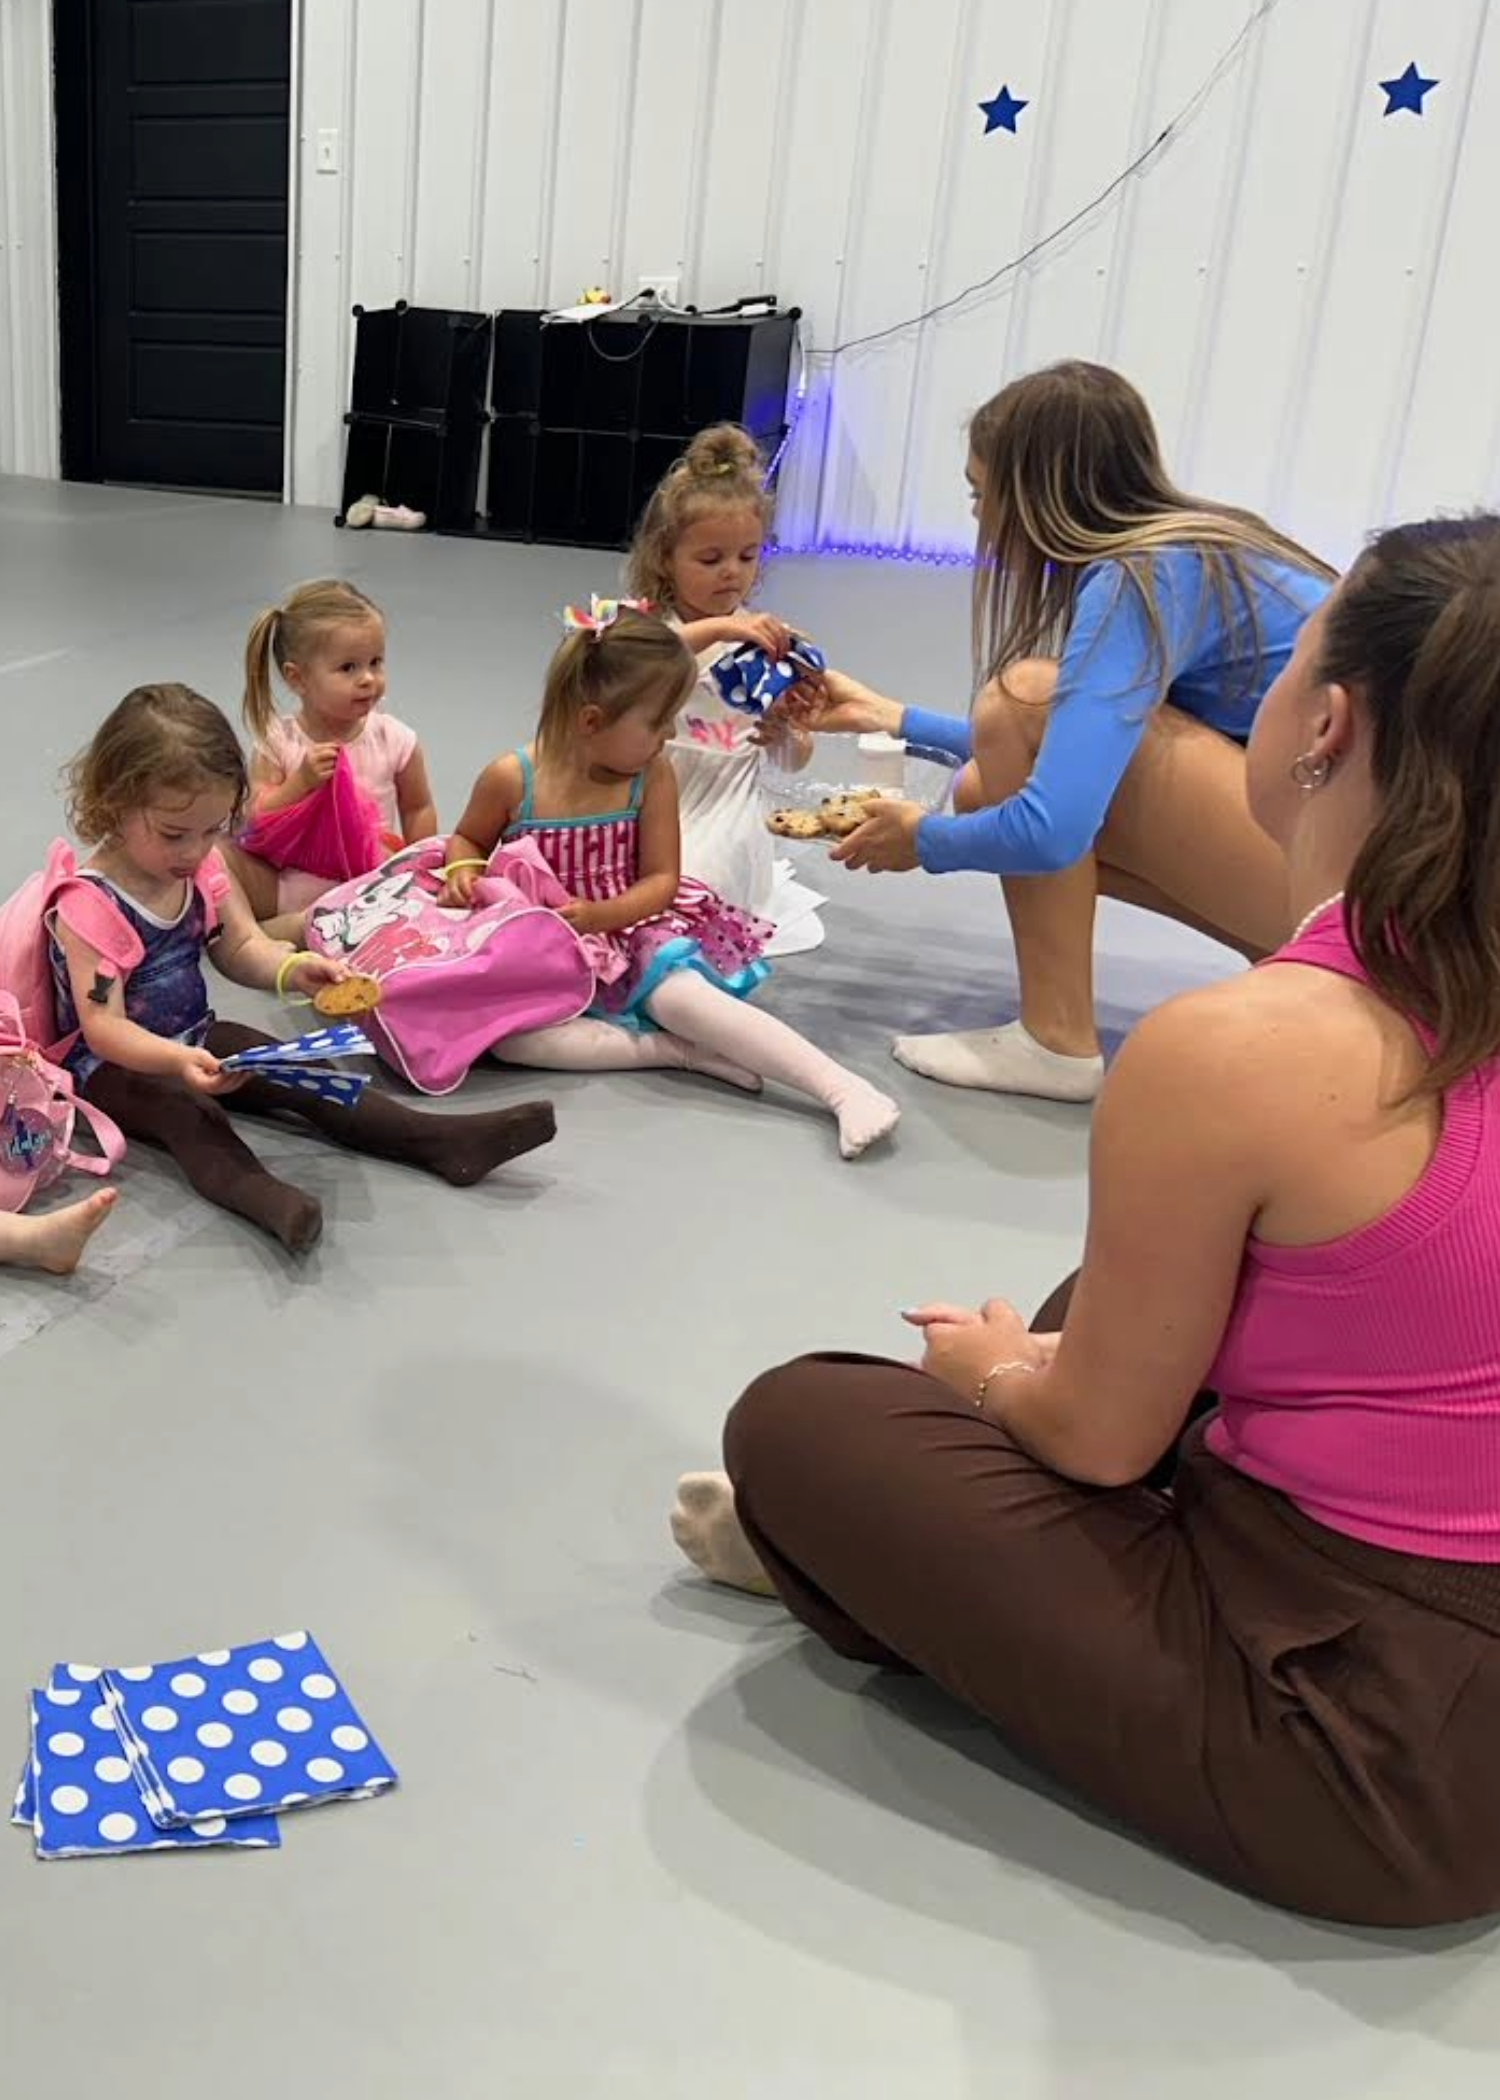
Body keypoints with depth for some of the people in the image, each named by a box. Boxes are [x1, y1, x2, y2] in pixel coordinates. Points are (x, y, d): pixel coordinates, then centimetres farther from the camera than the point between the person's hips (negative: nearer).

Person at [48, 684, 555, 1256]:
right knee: (188, 1112, -34)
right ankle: (268, 1199, -62)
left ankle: (441, 1139, -20)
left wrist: (297, 969, -15)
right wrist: (177, 1061, -45)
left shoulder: (203, 867, -2)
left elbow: (241, 950, 7)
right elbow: (103, 1027, -27)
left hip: (195, 1038, 7)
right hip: (115, 1062, -6)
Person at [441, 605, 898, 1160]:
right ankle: (683, 1051, -30)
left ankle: (846, 1089, -40)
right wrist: (464, 872, -15)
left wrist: (599, 914, -22)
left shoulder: (652, 775, -7)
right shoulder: (512, 778, -11)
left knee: (681, 992, -33)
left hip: (629, 927, 0)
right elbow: (466, 840, 9)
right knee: (504, 1035, -29)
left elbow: (662, 879, -5)